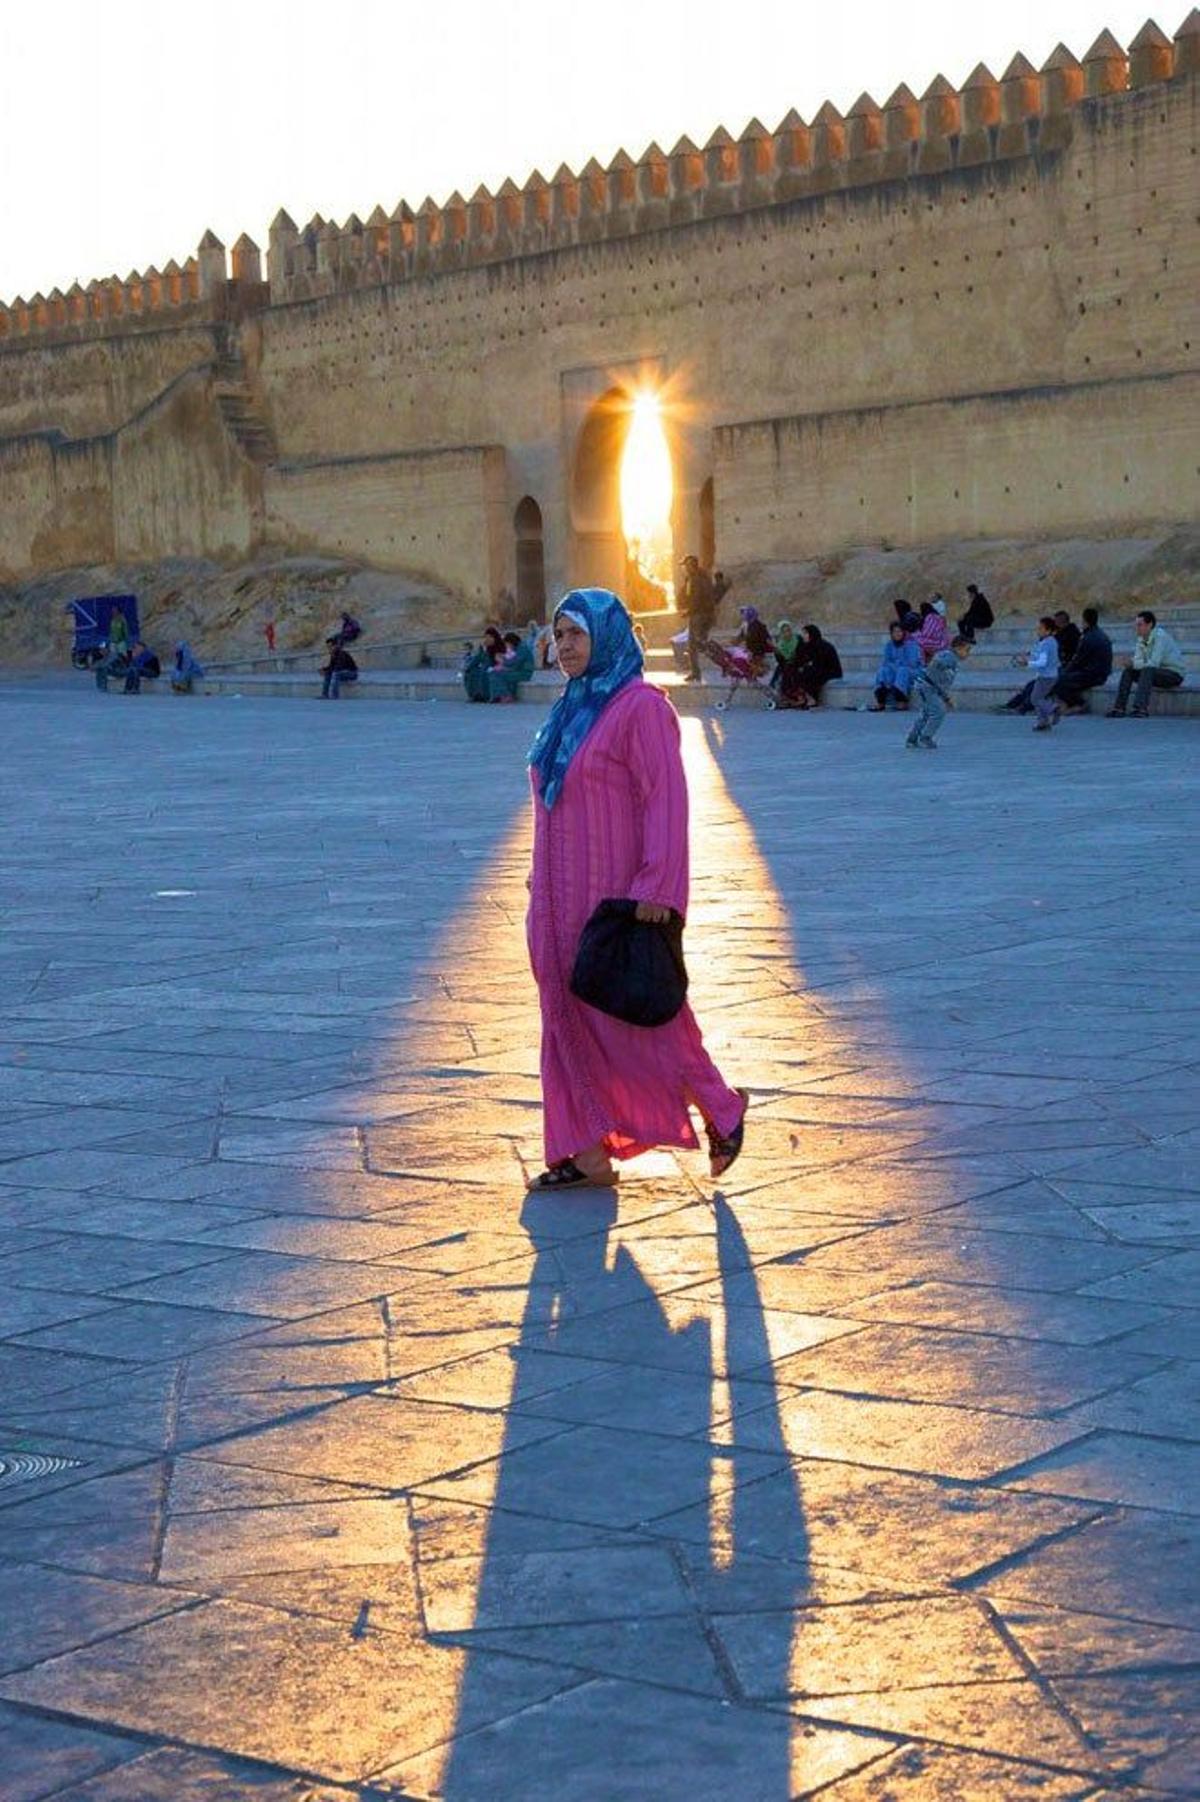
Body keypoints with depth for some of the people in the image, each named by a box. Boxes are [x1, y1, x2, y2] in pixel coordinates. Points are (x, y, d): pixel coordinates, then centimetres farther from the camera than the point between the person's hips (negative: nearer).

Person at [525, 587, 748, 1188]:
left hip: (618, 897, -9)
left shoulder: (640, 708, -12)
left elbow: (665, 801, -17)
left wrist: (655, 889, -22)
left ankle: (722, 1109, 19)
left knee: (637, 1017, -1)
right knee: (566, 1017, 8)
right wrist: (543, 883, 18)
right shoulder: (573, 708, 13)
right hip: (562, 898, 9)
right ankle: (586, 1154, 13)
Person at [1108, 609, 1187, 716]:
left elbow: (1154, 663, -28)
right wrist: (1131, 663, -24)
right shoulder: (1140, 638, 2)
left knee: (1147, 671, -34)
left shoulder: (1160, 636, -22)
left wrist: (1134, 664, -29)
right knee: (1128, 671, -12)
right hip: (1157, 672, 8)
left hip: (1174, 674, -8)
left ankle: (1141, 709, -44)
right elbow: (1138, 660, -3)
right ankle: (1119, 708, -18)